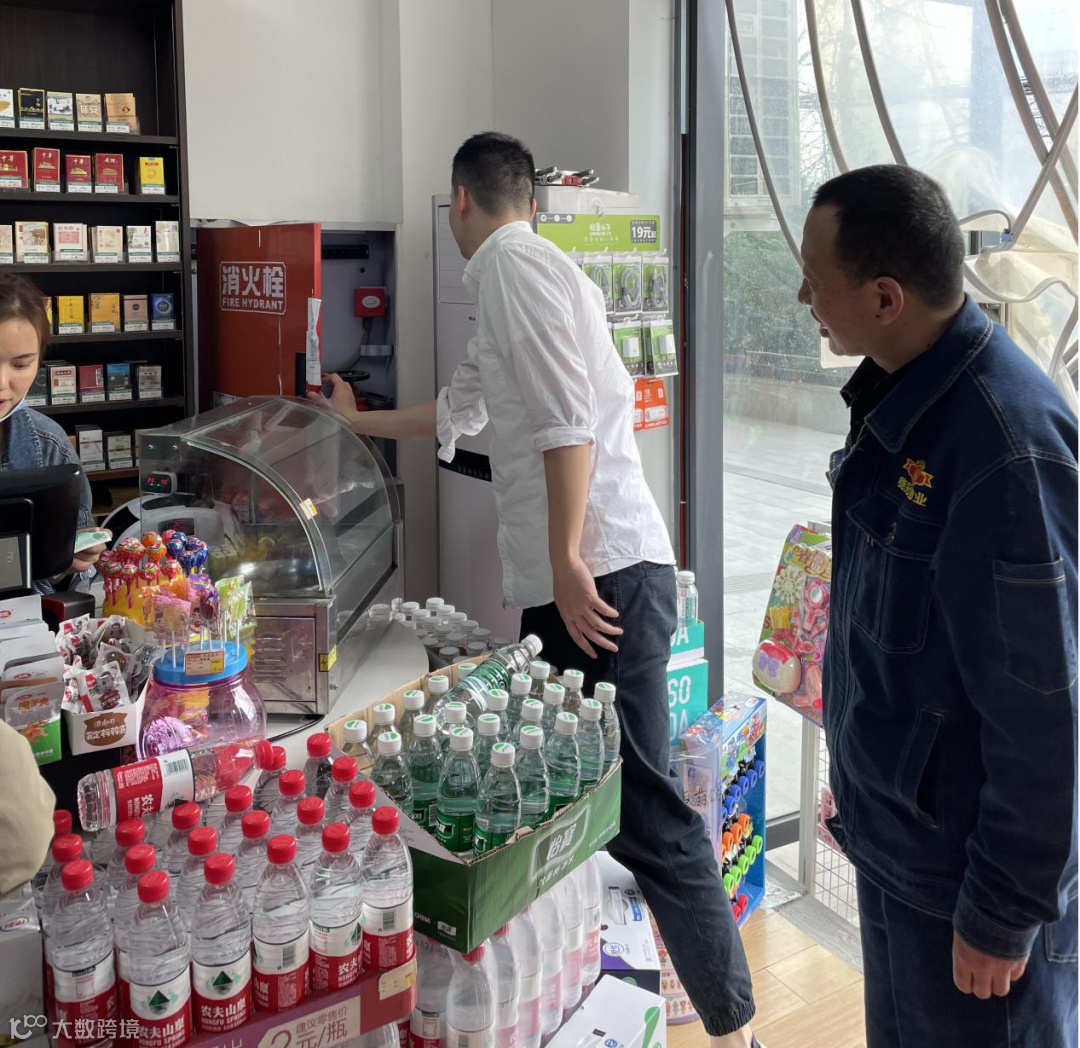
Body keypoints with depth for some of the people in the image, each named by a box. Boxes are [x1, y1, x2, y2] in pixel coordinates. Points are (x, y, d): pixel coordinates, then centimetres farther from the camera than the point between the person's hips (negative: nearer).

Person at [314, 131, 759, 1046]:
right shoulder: (523, 273, 26)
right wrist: (359, 421, 51)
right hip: (562, 583, 10)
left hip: (602, 571, -10)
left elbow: (567, 417, -18)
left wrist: (568, 560, -20)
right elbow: (459, 411, 39)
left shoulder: (513, 264, -6)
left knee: (642, 814, -7)